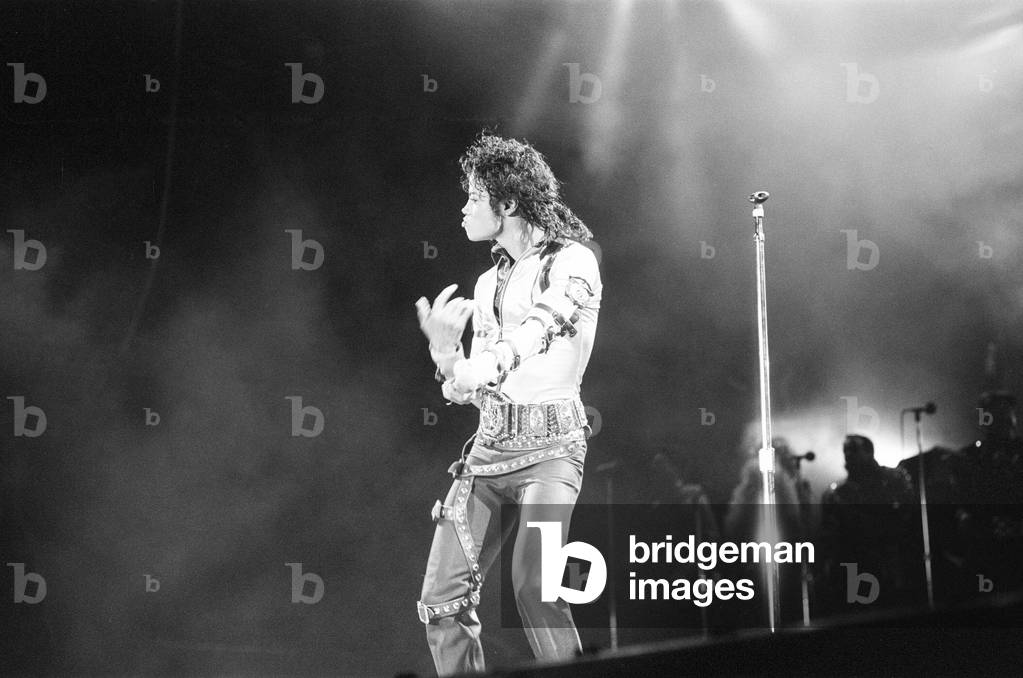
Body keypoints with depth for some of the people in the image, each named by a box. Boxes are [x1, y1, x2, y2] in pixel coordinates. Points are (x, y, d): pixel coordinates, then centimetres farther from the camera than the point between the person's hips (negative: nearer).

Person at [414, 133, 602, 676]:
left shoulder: (571, 262, 1)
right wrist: (444, 350, -2)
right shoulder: (489, 283, 20)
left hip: (550, 442, -7)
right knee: (442, 598, -1)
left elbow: (536, 329, -18)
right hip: (489, 445, 7)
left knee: (532, 588, -24)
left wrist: (476, 370, -32)